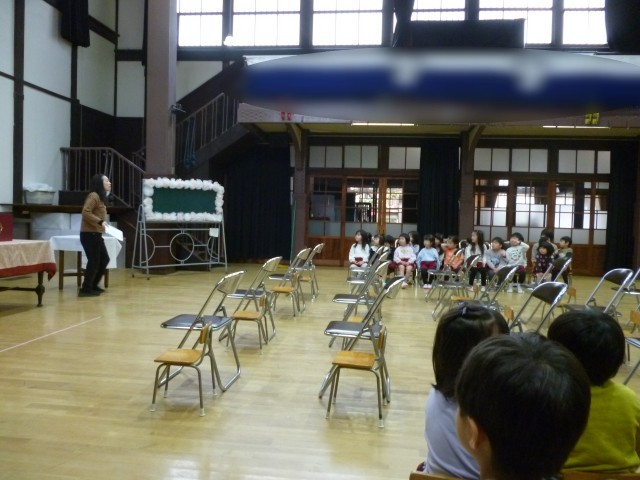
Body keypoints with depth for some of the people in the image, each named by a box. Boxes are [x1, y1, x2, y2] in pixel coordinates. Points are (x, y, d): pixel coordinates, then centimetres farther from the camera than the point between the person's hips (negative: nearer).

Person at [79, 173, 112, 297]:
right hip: (89, 234, -10)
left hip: (96, 234, 10)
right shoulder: (93, 196, -12)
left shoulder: (100, 197, 19)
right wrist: (100, 221, -26)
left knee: (104, 259, 15)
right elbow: (86, 213, -22)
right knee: (94, 261, -7)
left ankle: (93, 285, 26)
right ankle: (86, 289, 2)